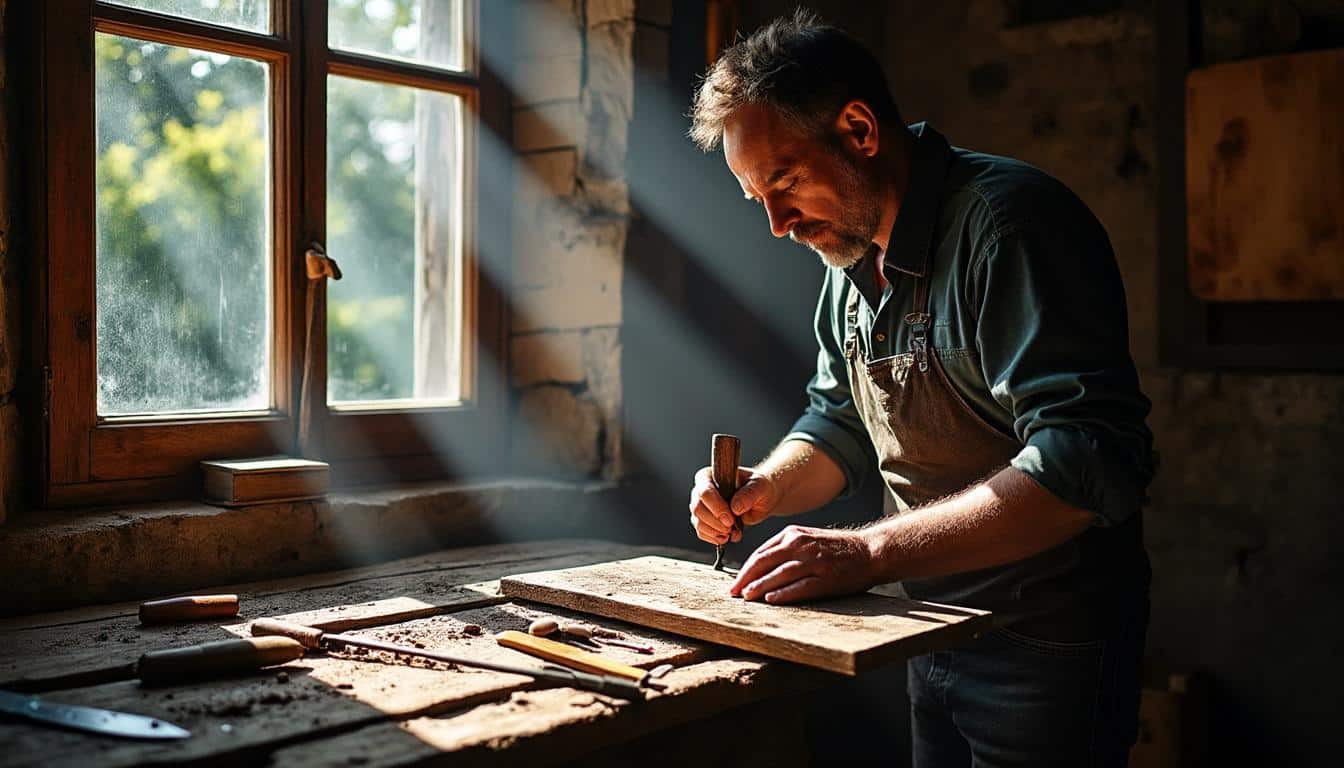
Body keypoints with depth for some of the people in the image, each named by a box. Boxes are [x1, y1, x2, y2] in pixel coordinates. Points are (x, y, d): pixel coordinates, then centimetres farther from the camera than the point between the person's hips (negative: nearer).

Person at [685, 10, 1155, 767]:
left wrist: (868, 552, -31)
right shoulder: (854, 257, 4)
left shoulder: (1008, 220, -23)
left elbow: (1091, 462, -31)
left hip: (1051, 646, -7)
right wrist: (765, 489, -6)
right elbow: (839, 423, 15)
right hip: (937, 631, 8)